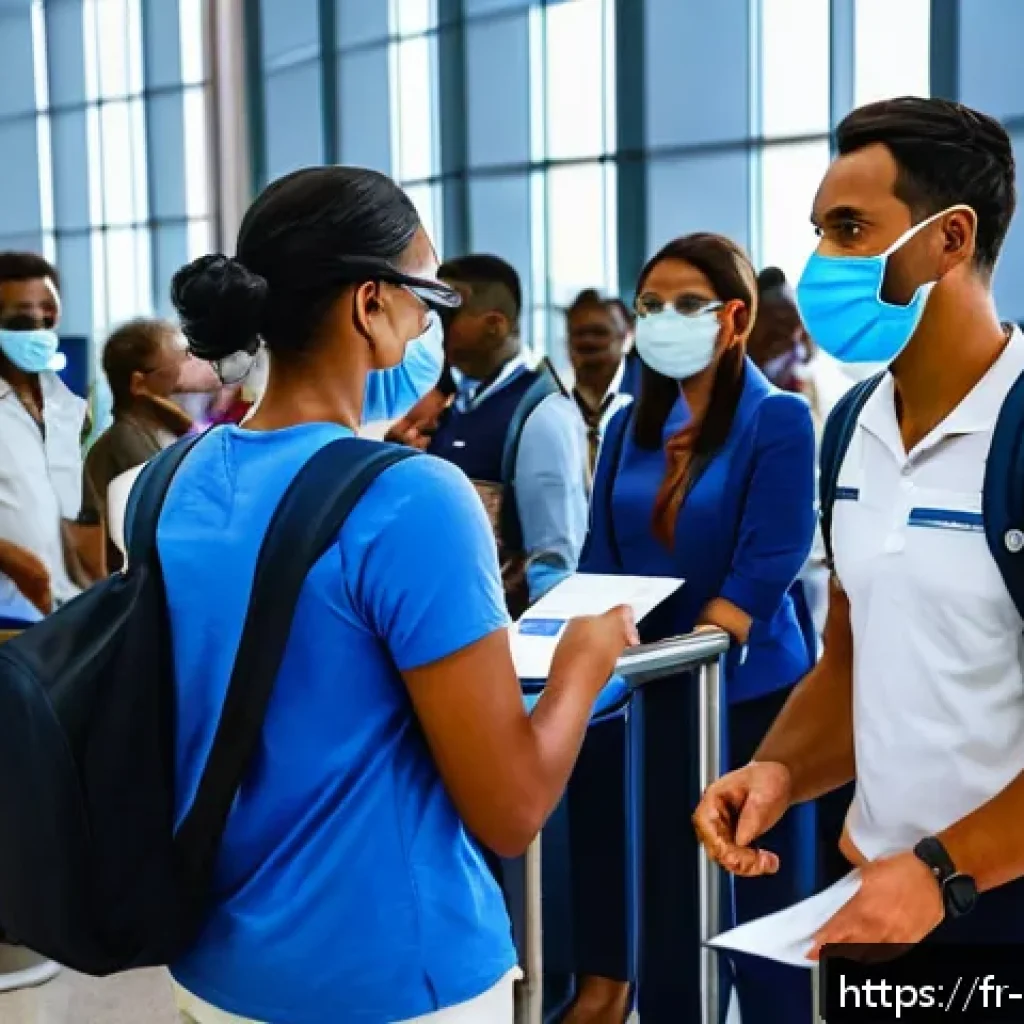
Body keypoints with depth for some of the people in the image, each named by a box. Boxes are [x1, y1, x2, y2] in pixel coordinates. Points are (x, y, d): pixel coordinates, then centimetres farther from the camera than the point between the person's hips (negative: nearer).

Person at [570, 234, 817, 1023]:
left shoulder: (779, 420, -8)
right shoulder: (631, 424, 9)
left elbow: (766, 570, -16)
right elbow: (600, 561, 8)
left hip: (744, 693, -5)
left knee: (749, 899, 5)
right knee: (649, 880, 12)